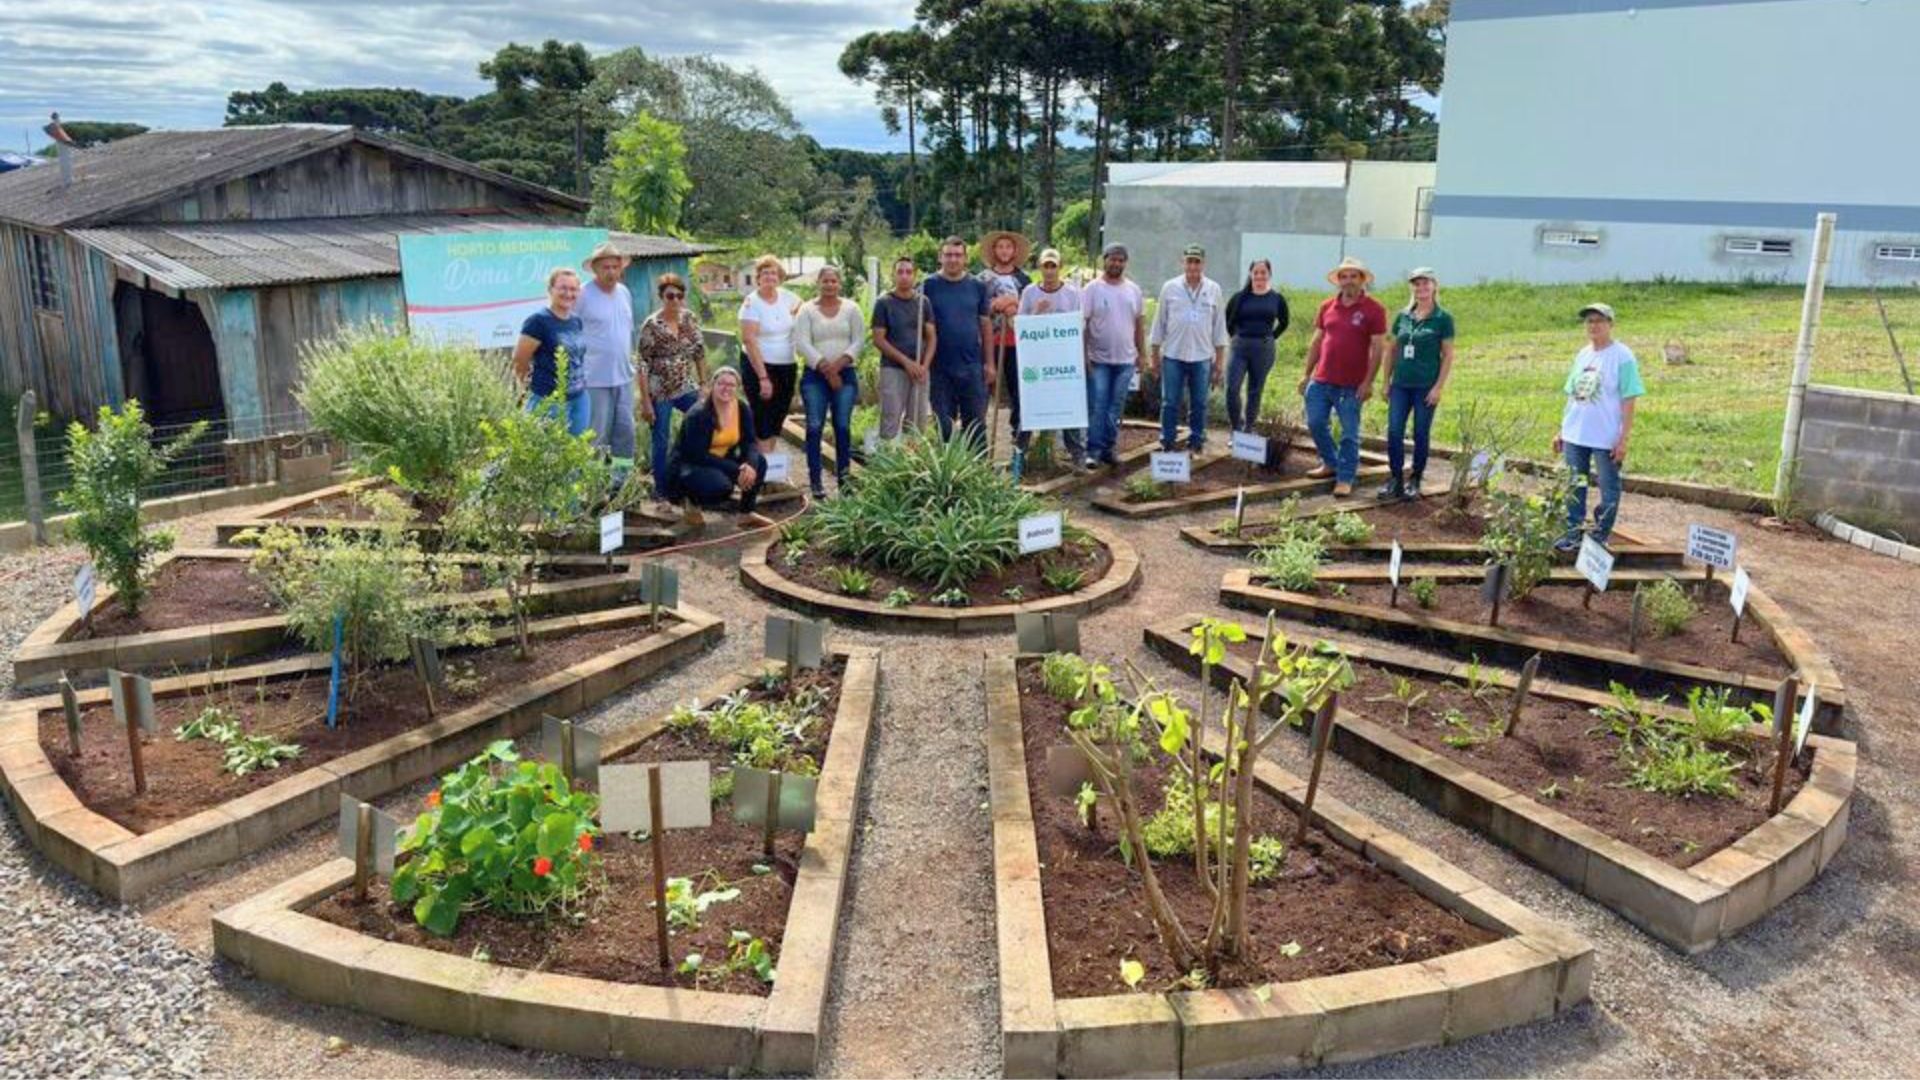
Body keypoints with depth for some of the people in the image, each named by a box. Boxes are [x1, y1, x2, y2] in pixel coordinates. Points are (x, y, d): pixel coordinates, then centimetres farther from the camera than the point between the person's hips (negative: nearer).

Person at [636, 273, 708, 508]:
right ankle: (662, 492, 18)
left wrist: (704, 384, 6)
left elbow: (700, 353, 9)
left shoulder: (690, 318, 1)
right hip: (660, 392, -5)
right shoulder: (651, 326, -13)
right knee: (661, 443, 4)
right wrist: (646, 401, -14)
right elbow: (643, 365, -12)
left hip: (687, 389, 5)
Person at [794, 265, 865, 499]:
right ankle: (815, 480, 0)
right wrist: (825, 368, -11)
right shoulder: (807, 310, 3)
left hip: (845, 374, 1)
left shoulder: (851, 308, 7)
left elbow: (859, 340, 1)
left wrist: (838, 364, -12)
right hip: (815, 376, -1)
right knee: (814, 427, -4)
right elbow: (802, 343, -5)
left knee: (843, 426, -1)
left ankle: (843, 476, 8)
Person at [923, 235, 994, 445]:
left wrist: (989, 363, 4)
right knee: (943, 426, 6)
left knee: (976, 424, 5)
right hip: (940, 367, -1)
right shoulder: (929, 286, 0)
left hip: (972, 366, 1)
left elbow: (985, 325, 9)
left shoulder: (977, 286, 5)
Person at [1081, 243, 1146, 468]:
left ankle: (1109, 448, 17)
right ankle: (1093, 451, 2)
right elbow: (1082, 324, -6)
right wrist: (1084, 356, -11)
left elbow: (1140, 323, 13)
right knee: (1097, 407, -3)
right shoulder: (1093, 289, -4)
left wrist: (1141, 354, 9)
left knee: (1116, 407, 9)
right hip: (1099, 360, -4)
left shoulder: (1134, 290, 8)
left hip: (1125, 359, 4)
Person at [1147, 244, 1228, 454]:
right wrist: (1154, 357, 4)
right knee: (1170, 403, 2)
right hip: (1173, 356, -1)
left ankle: (1196, 443, 16)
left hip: (1202, 357, 1)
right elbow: (1159, 322, 6)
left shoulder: (1213, 290, 5)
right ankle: (1167, 444, 10)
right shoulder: (1170, 288, 2)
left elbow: (1219, 326, 8)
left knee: (1199, 404, 6)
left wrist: (1220, 360, 5)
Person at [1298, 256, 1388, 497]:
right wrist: (1307, 374, 11)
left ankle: (1345, 478, 10)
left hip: (1352, 385, -5)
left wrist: (1368, 382, -13)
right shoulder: (1327, 306, 7)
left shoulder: (1373, 310, -7)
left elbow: (1378, 347, -8)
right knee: (1316, 424, 11)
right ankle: (1330, 463, 31)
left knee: (1349, 433, 1)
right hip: (1321, 381, 5)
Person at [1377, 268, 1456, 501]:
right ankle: (1395, 479, 10)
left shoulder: (1442, 319, -2)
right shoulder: (1403, 317, 9)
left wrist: (1439, 387, -10)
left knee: (1421, 434, 3)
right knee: (1394, 432, -1)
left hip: (1426, 386, -3)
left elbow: (1448, 355, -3)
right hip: (1400, 384, 4)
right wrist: (1386, 381, 10)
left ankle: (1415, 481, 15)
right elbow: (1392, 350, 14)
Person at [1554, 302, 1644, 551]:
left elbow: (1628, 401, -11)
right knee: (1574, 486, 11)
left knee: (1608, 489, 6)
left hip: (1607, 438, -6)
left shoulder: (1622, 356, -9)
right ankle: (1573, 534, 21)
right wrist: (1562, 431, 14)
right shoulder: (1583, 355, 10)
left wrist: (1624, 439, -14)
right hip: (1575, 436, 6)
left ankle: (1600, 536, 15)